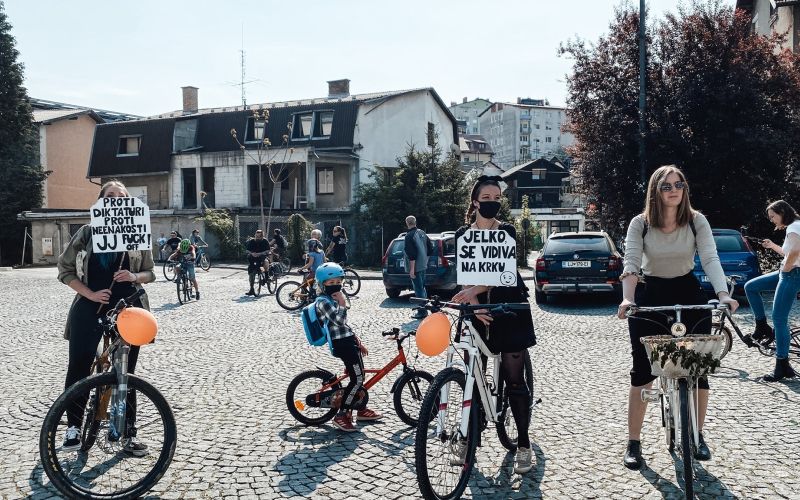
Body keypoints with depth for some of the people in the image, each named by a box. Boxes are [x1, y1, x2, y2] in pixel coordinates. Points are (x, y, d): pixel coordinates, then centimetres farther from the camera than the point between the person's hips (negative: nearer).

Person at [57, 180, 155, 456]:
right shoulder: (87, 232, 1)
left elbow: (150, 273, 9)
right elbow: (65, 269, 2)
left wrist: (134, 276, -13)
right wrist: (90, 294, -11)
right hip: (90, 309, 0)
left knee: (126, 373, 6)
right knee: (78, 369, -1)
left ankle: (129, 435, 14)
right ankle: (73, 428, 18)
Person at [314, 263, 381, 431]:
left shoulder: (333, 299, 19)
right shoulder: (323, 302, -12)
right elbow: (339, 320, -26)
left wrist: (358, 342, 22)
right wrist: (342, 303, -12)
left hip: (349, 341, 10)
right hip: (341, 344, -10)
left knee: (358, 376, 16)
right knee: (357, 379, -12)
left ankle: (361, 409, 29)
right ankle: (341, 415, -7)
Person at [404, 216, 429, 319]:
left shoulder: (409, 236, -16)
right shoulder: (422, 233, 10)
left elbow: (411, 254, -22)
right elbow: (428, 249, 16)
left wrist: (412, 269, -19)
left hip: (415, 266, -9)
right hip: (423, 265, 9)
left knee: (418, 288, -6)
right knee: (421, 286, 22)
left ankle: (422, 311, -6)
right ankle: (422, 305, 34)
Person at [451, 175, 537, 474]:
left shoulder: (507, 232, -1)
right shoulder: (463, 234, 2)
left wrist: (475, 291, -31)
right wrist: (473, 303, -24)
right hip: (478, 310, 1)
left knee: (514, 379, 0)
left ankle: (523, 445, 9)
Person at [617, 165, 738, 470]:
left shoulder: (697, 221, -8)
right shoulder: (640, 223, -11)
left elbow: (710, 259, -18)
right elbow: (631, 263, -20)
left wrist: (723, 295, -34)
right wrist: (627, 299, -37)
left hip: (688, 294, 2)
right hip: (650, 296, -1)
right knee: (643, 371, -3)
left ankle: (697, 436, 22)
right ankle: (633, 443, 7)